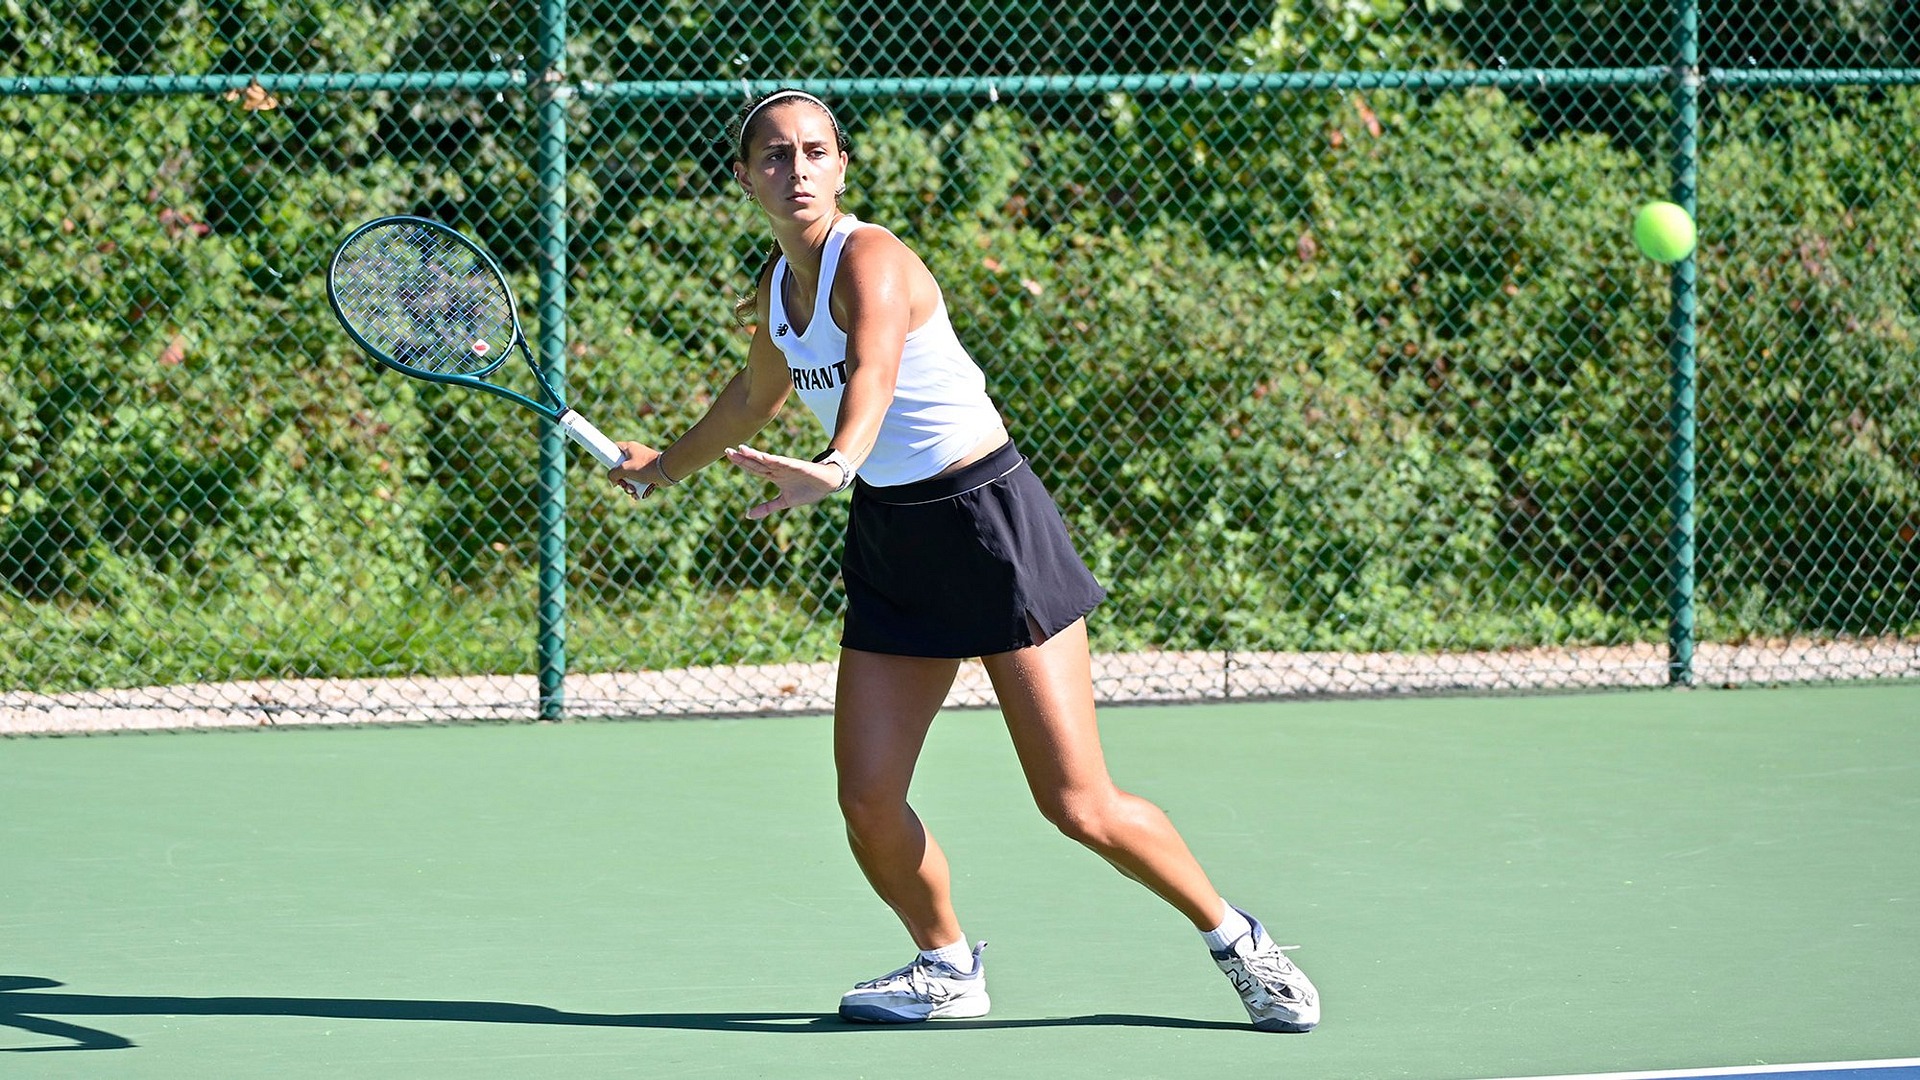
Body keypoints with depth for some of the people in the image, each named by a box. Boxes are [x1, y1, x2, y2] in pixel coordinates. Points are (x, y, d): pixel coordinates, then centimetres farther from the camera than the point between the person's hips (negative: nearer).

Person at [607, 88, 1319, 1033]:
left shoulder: (870, 261, -19)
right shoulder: (776, 286, 6)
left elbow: (872, 376, -41)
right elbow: (756, 396, 29)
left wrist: (834, 469, -61)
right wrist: (665, 466, 44)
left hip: (990, 520, -7)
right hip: (889, 539, 7)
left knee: (1079, 806, -7)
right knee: (868, 804, -3)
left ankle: (1234, 938, 15)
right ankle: (947, 966, 23)